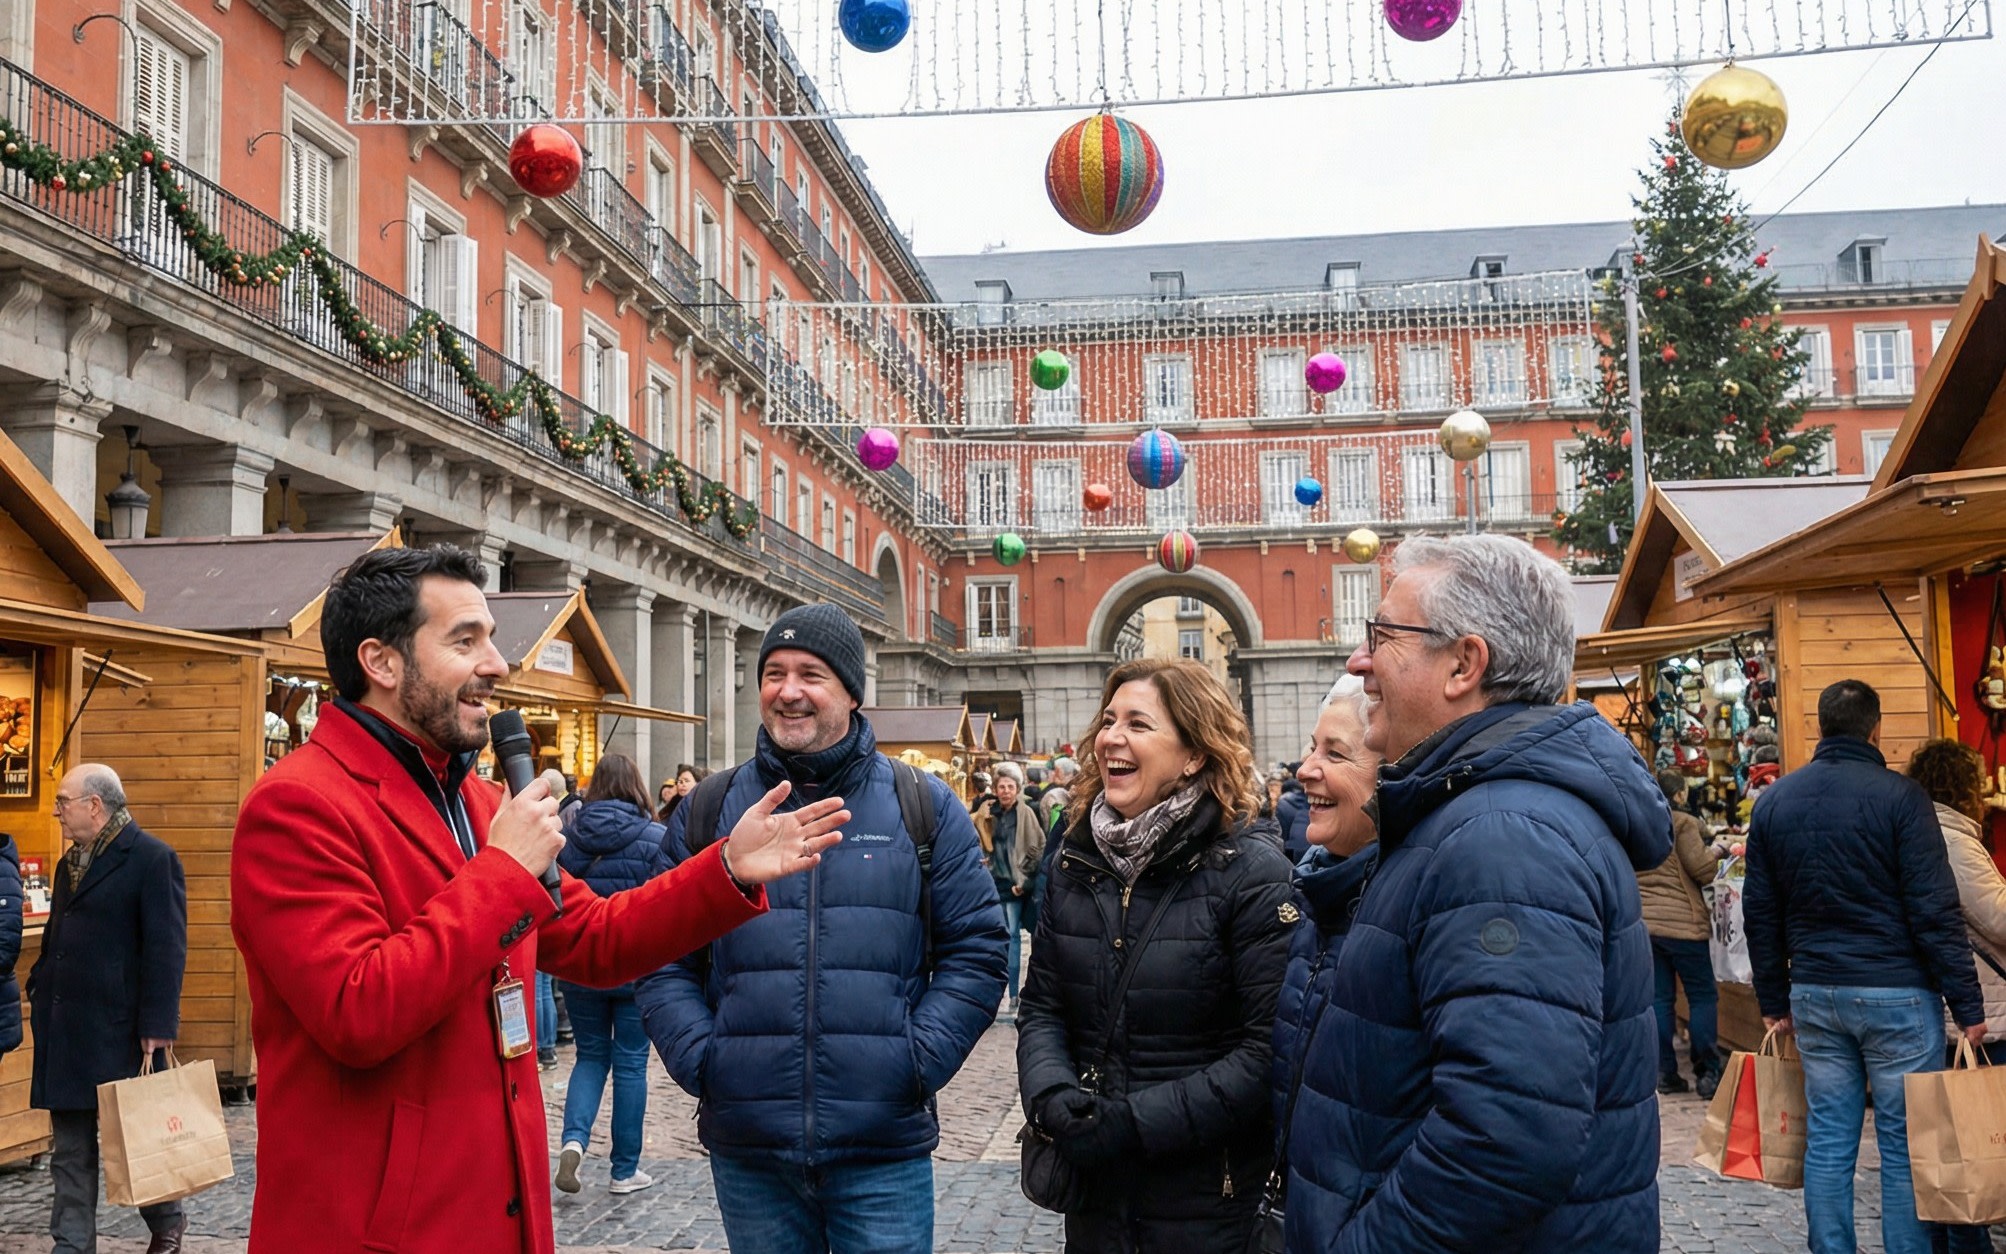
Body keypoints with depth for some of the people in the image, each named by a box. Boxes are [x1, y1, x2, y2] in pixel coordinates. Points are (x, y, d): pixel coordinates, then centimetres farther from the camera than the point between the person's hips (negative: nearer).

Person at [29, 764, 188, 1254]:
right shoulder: (71, 862, 15)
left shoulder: (153, 859, -12)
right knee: (70, 1149, 10)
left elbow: (166, 949, -16)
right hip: (64, 1027, 8)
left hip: (119, 1030, -7)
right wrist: (39, 990, 12)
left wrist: (157, 1027, -19)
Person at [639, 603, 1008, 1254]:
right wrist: (699, 1060, -7)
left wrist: (917, 1062, -8)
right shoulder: (708, 810, 5)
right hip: (745, 1148, 1)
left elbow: (976, 951, 1)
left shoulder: (924, 806, 2)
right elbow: (663, 961, 7)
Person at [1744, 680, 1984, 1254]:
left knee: (1827, 1141, 9)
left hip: (1814, 994, 4)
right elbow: (1935, 911, -12)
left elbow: (1760, 912, 10)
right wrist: (1968, 1005, -6)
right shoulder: (1899, 796, -9)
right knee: (1904, 1145, 3)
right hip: (1896, 992, -4)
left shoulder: (1773, 800, 7)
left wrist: (1774, 1002, 17)